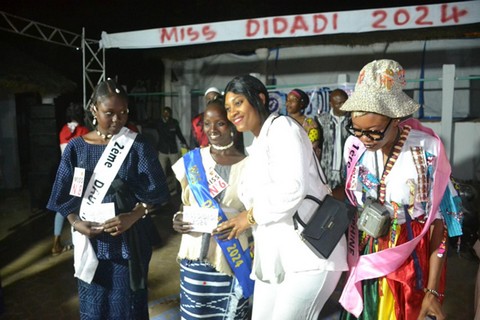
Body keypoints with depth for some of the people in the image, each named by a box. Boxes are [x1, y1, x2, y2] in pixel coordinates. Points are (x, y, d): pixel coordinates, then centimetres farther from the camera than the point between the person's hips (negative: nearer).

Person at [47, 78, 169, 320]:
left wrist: (133, 217, -21)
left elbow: (155, 192, -6)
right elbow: (65, 196, 4)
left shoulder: (138, 146, -5)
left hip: (129, 241, -1)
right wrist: (76, 223, -12)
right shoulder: (76, 147, -1)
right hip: (90, 241, 2)